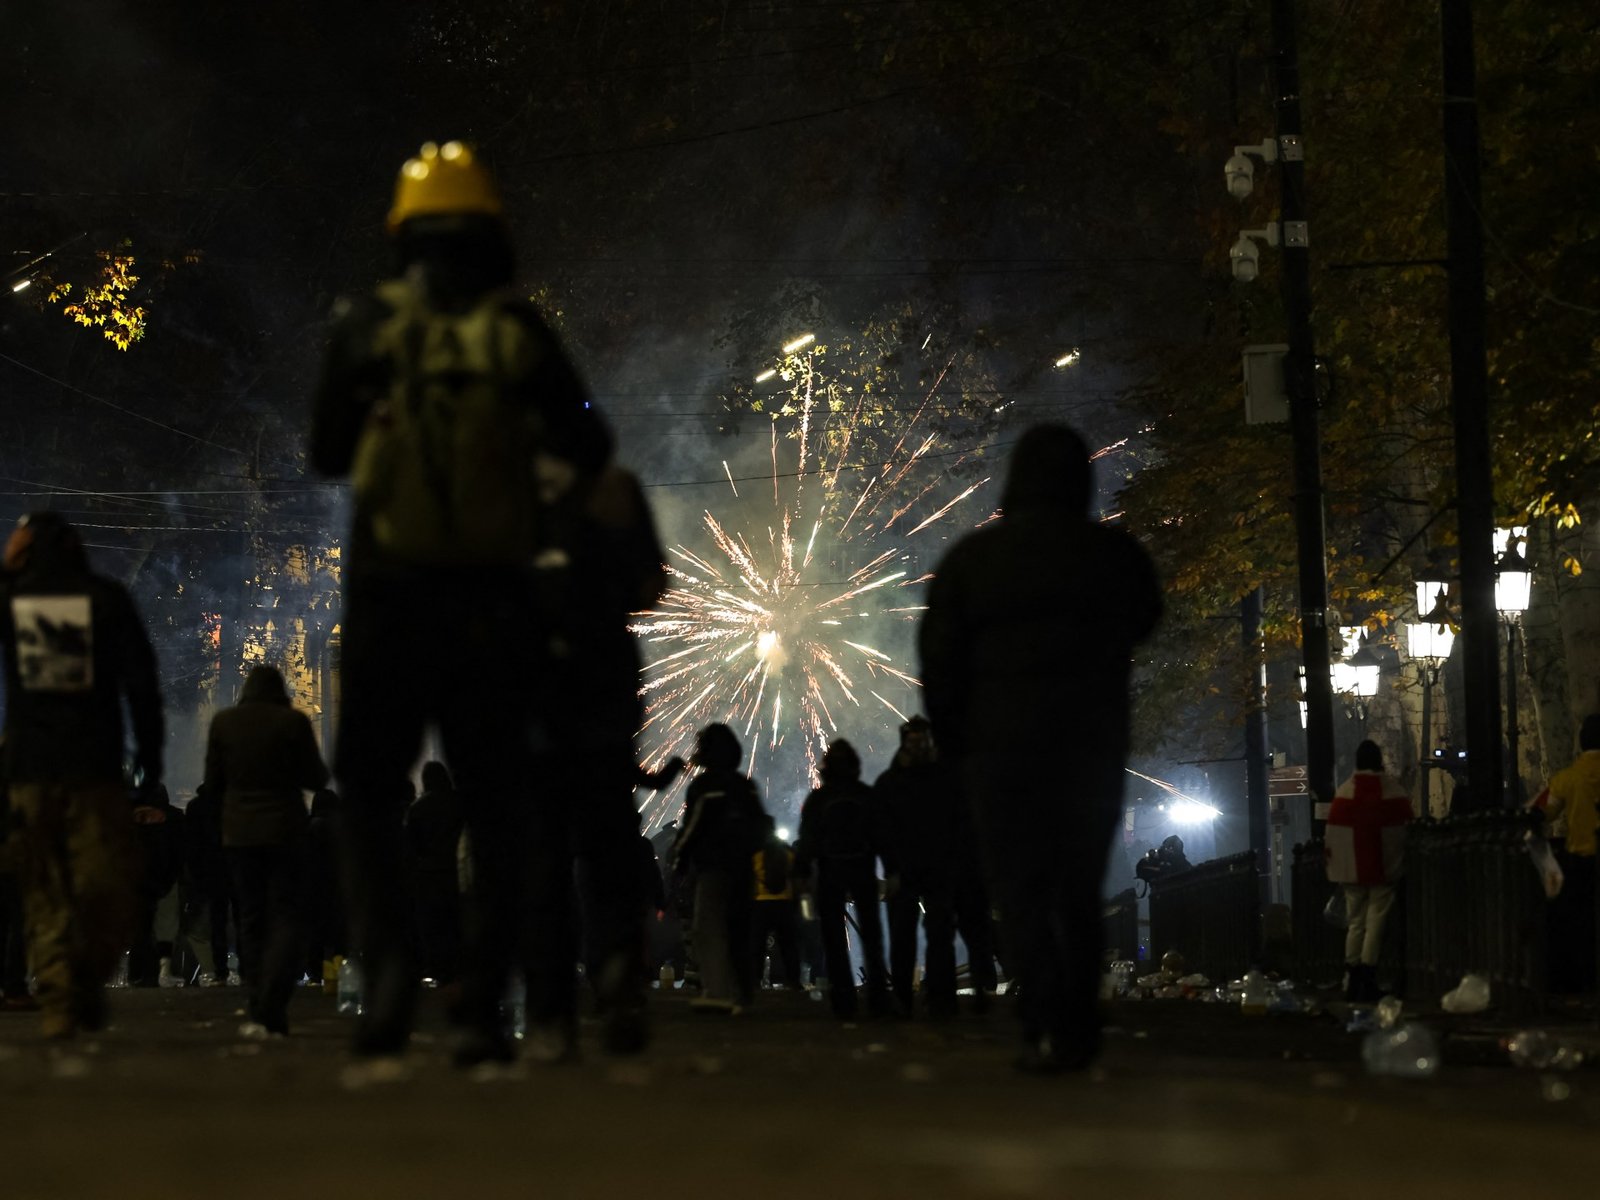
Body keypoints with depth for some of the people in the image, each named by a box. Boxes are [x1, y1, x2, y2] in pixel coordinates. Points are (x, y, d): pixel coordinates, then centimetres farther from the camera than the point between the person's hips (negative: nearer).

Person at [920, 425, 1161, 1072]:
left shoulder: (969, 558, -1)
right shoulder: (1116, 553, 0)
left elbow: (939, 661, 0)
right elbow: (1142, 624, 17)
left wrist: (954, 743, 9)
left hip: (1002, 746, -2)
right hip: (1094, 746, 2)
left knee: (1020, 891, -1)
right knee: (1079, 891, 13)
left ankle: (1046, 1028, -16)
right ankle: (1079, 1030, 12)